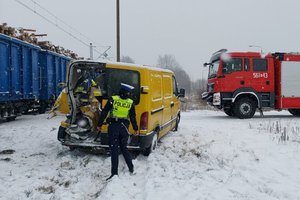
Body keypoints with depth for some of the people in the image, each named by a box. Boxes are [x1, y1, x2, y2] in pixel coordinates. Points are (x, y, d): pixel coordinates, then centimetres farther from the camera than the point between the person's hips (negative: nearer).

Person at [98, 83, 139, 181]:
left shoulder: (112, 99, -8)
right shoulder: (130, 103, -2)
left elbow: (104, 113, -6)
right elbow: (133, 117, 6)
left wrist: (100, 124, 3)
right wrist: (136, 129, 17)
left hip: (113, 126, -3)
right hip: (124, 127, 3)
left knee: (114, 149, -1)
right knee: (124, 148, 19)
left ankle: (114, 173, -4)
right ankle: (131, 168, 26)